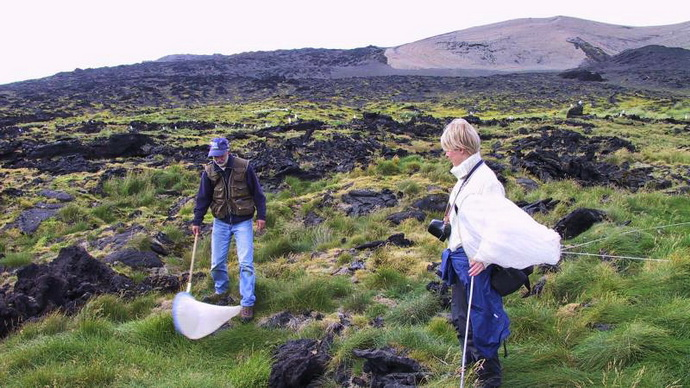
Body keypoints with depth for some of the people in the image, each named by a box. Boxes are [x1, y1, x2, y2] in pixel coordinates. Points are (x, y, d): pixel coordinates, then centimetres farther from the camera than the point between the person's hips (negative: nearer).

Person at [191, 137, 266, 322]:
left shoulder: (244, 167, -11)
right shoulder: (209, 171, -2)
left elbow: (257, 193, -4)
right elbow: (203, 198, 5)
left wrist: (261, 215, -6)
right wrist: (197, 221, 2)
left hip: (243, 222, -3)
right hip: (220, 222, 3)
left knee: (246, 263, -8)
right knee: (217, 262, 8)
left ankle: (247, 303, -2)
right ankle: (221, 291, 34)